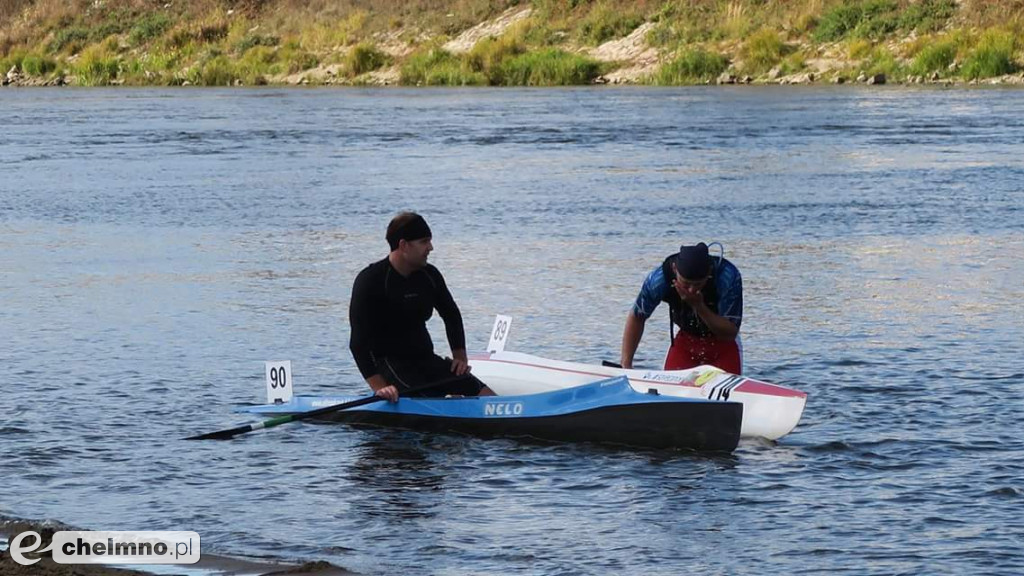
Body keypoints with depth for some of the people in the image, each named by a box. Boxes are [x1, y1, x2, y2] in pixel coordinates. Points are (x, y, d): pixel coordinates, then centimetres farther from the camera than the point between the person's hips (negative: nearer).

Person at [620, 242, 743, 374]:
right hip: (686, 340, 2)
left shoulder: (728, 277, -32)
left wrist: (698, 306, -39)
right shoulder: (658, 280, -26)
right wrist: (626, 365, -12)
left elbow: (730, 334, -27)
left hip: (723, 344, -2)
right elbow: (636, 318, -9)